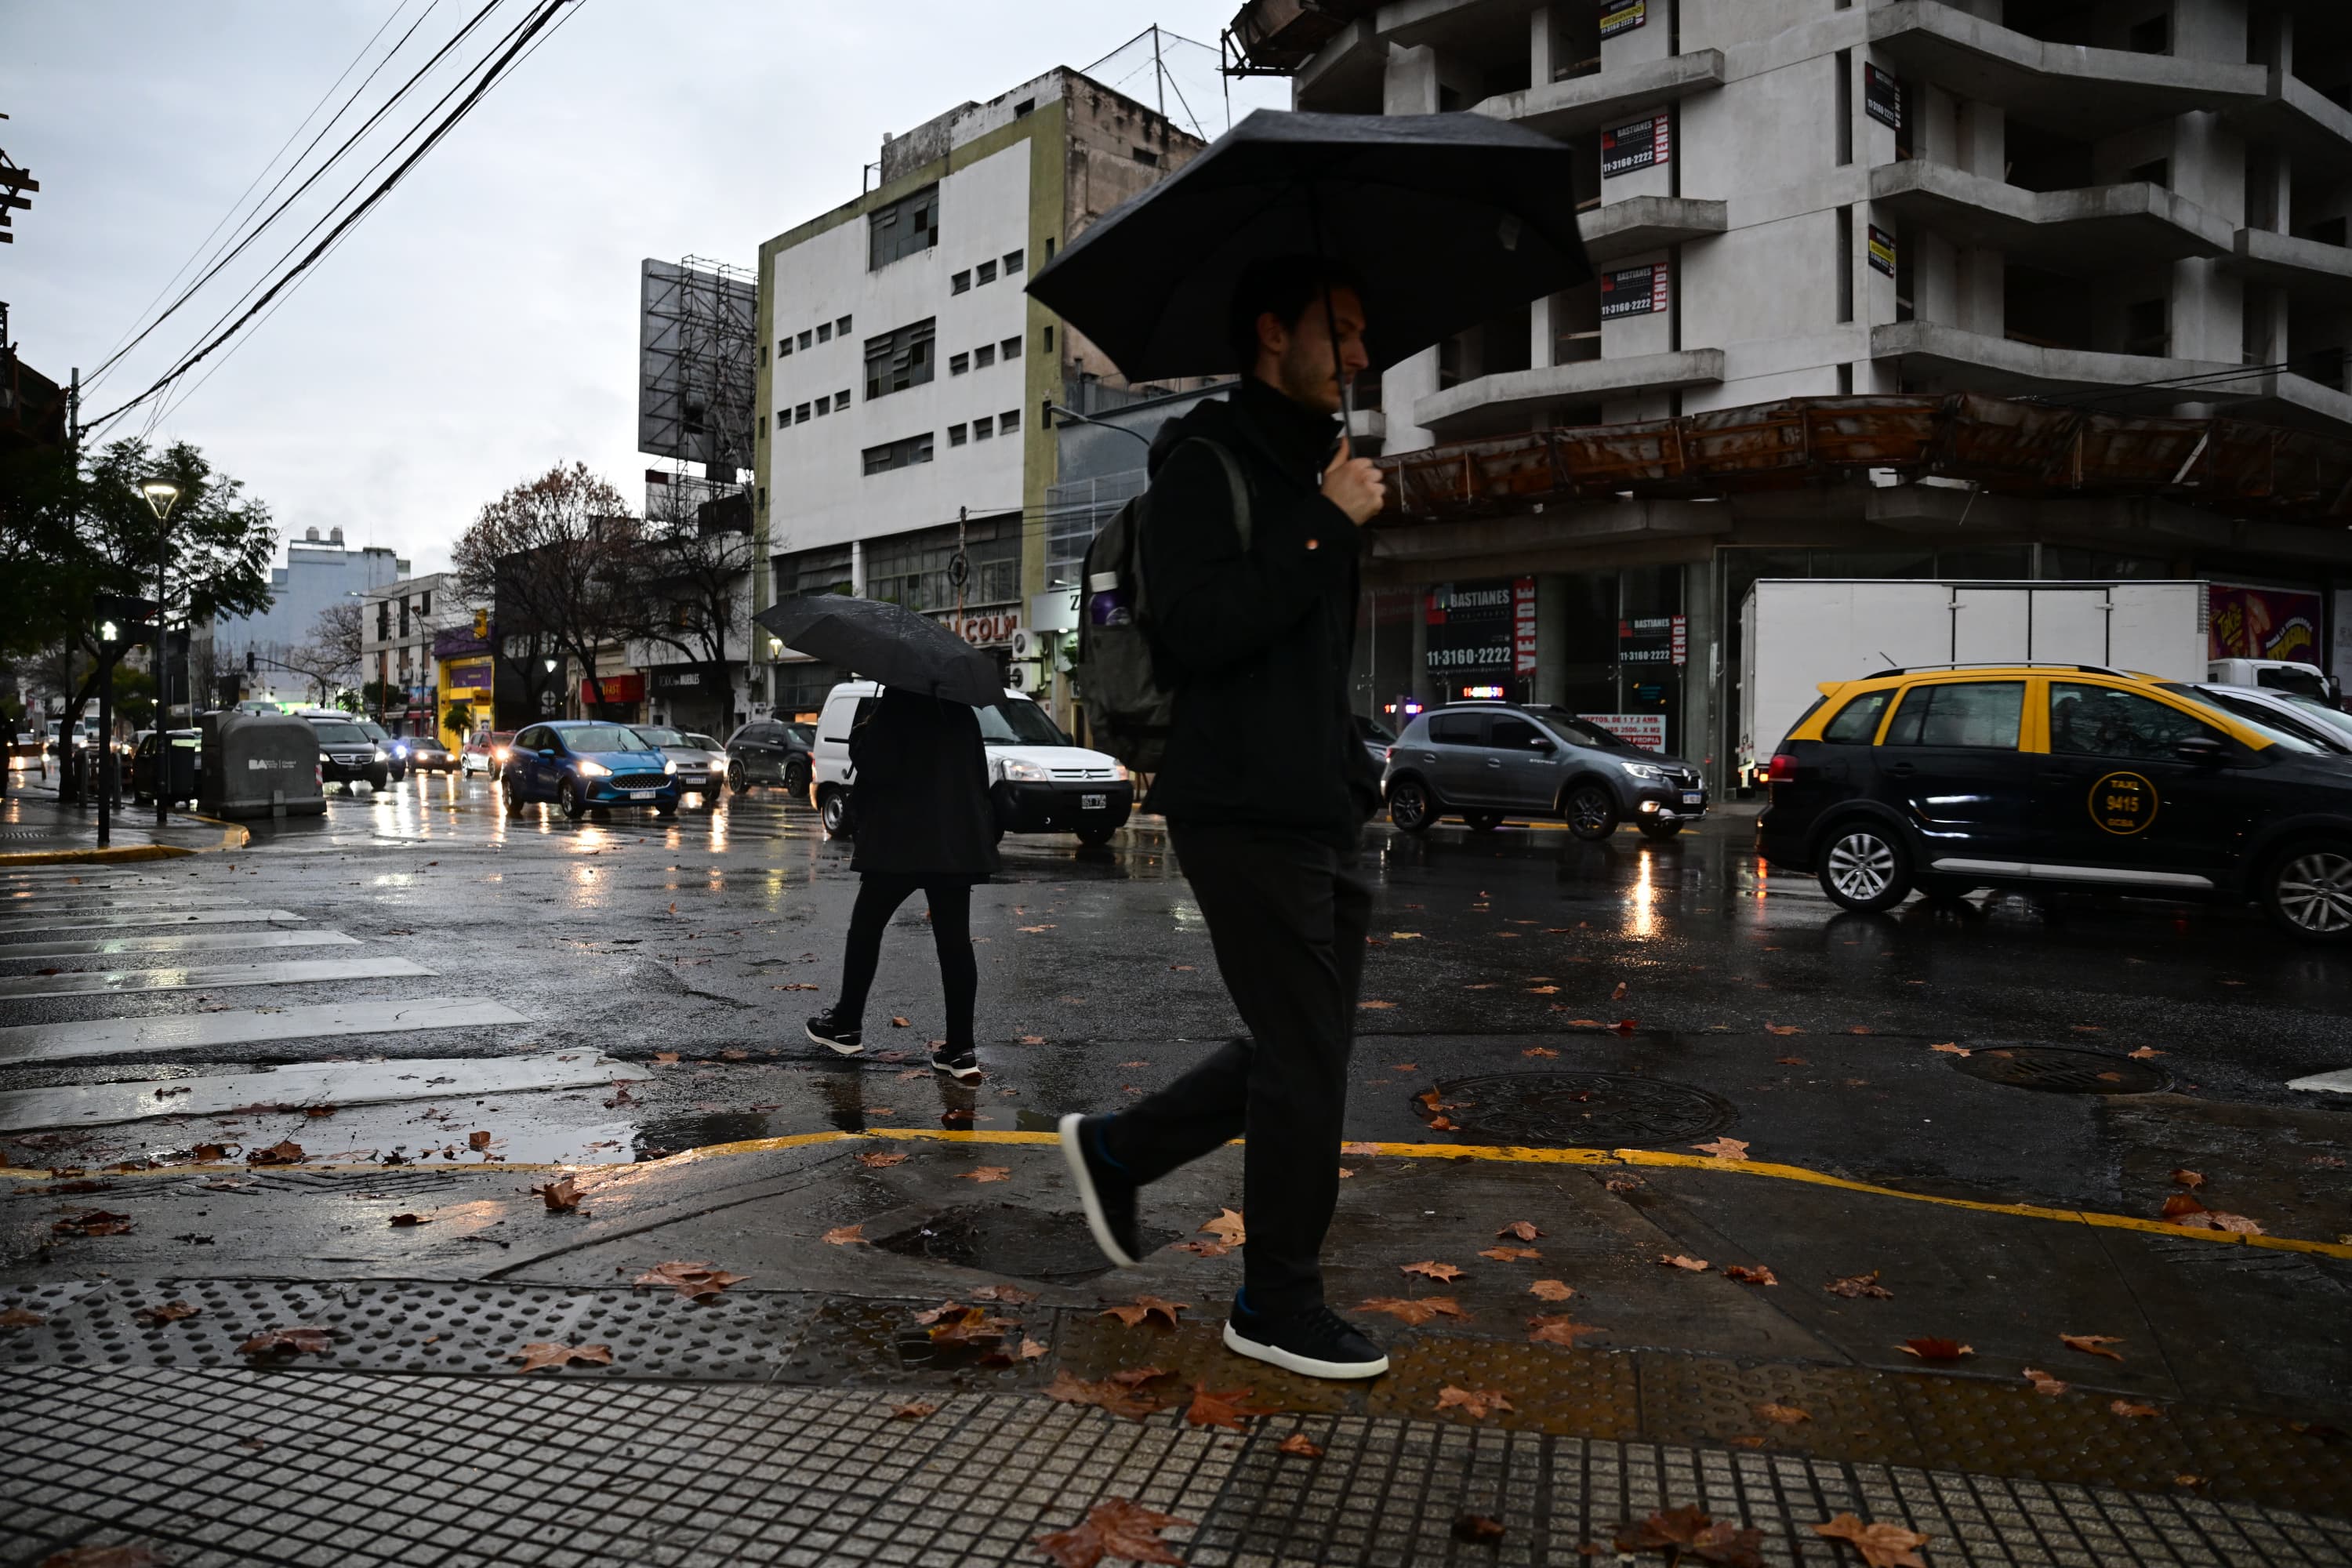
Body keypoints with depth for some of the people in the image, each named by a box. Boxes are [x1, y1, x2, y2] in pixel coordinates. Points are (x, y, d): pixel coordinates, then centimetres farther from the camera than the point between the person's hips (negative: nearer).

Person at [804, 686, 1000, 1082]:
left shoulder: (895, 708, -9)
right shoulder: (961, 712, 11)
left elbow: (874, 767, -16)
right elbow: (980, 778, 15)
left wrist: (860, 735, 3)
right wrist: (985, 832, 20)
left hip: (900, 843, -5)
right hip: (957, 844, 5)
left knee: (866, 928, 13)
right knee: (954, 941, 2)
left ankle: (847, 1026, 24)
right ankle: (960, 1050, 1)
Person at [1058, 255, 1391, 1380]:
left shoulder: (1314, 466, 21)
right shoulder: (1202, 458, -7)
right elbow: (1197, 630, -21)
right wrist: (1327, 528, -19)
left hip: (1318, 812, 9)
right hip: (1244, 812, -9)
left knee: (1301, 1051, 13)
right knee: (1306, 1063, -2)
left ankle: (1116, 1149, 29)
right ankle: (1278, 1308, 15)